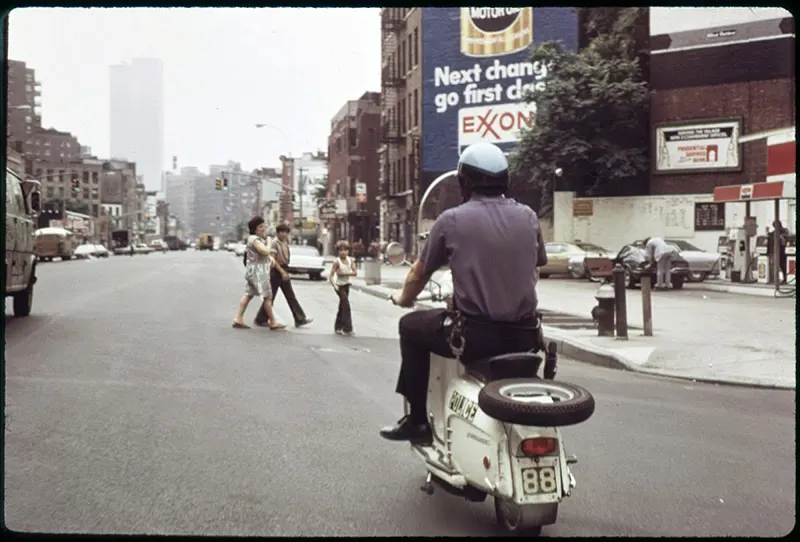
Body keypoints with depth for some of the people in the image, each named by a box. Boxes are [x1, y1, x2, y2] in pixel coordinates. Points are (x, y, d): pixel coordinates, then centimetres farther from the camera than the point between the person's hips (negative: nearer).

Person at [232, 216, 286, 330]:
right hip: (258, 271, -10)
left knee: (248, 295, 10)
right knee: (268, 296, -4)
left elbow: (265, 253, 26)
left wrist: (271, 258, 8)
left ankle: (238, 319, 9)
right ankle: (273, 322, 1)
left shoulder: (255, 239, 17)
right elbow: (265, 251, -31)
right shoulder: (255, 239, -17)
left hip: (252, 270, 10)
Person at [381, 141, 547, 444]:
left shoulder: (452, 219, -3)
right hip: (524, 335, 4)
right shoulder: (528, 217, 6)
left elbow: (420, 273, 8)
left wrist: (403, 298, 29)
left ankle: (417, 421, 22)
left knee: (411, 327, 21)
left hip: (473, 335, -4)